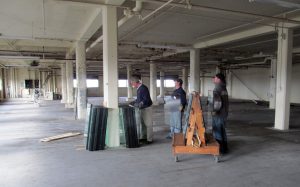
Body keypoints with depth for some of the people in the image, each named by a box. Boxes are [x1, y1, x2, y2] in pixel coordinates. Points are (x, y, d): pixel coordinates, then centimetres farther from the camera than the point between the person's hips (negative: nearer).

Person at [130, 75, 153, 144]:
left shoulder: (143, 88, -19)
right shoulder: (138, 89, 10)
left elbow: (146, 100, -24)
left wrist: (139, 104, -31)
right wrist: (133, 103, 14)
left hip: (147, 108, -9)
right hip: (142, 109, 9)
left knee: (148, 124, -2)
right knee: (142, 124, 15)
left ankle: (149, 139, 6)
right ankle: (144, 137, 26)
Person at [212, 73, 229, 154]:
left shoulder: (217, 89, -17)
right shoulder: (224, 88, 11)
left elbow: (218, 102, -26)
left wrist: (215, 111, -15)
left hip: (218, 114, -9)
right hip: (224, 113, 9)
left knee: (217, 132, 1)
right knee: (222, 131, 17)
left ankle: (219, 149, 7)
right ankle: (224, 148, 27)